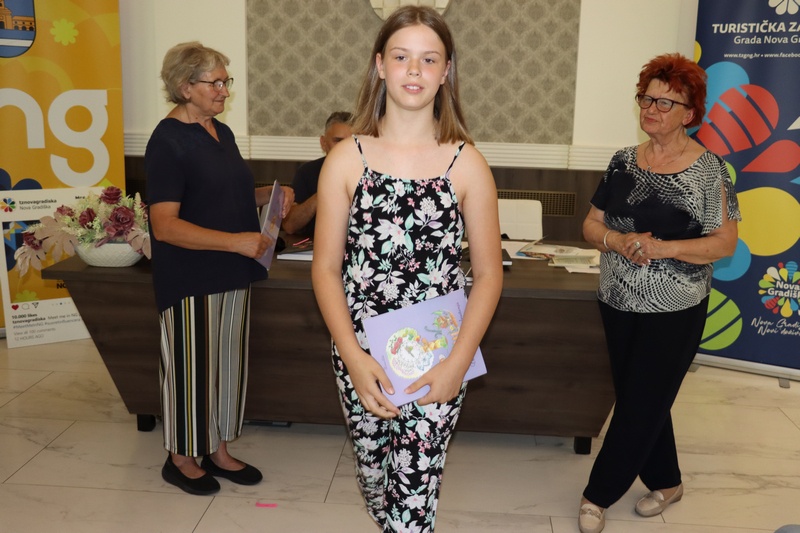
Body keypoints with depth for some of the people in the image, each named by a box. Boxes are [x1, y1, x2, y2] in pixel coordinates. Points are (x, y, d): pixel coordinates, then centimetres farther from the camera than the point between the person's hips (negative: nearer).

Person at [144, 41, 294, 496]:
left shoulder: (222, 132, 10)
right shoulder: (168, 141, -15)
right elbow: (164, 225, -22)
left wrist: (270, 194, 2)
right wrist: (236, 241, -29)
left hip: (233, 273, 8)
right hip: (191, 280, -8)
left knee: (229, 362, 15)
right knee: (191, 367, 5)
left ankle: (218, 451, 31)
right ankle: (182, 458, 25)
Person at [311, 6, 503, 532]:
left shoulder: (467, 164, -4)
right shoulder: (347, 159, -2)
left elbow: (488, 273, -1)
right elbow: (326, 267, -2)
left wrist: (458, 362, -11)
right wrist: (354, 358, -11)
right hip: (361, 357, 2)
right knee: (373, 477, 17)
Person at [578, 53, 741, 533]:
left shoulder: (708, 169, -9)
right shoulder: (624, 161, 5)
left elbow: (725, 242, -10)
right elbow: (591, 225, 6)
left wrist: (663, 247, -23)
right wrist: (617, 241, -16)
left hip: (674, 312, -5)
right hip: (619, 303, 5)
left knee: (640, 405, 2)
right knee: (640, 399, 16)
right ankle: (666, 482, 37)